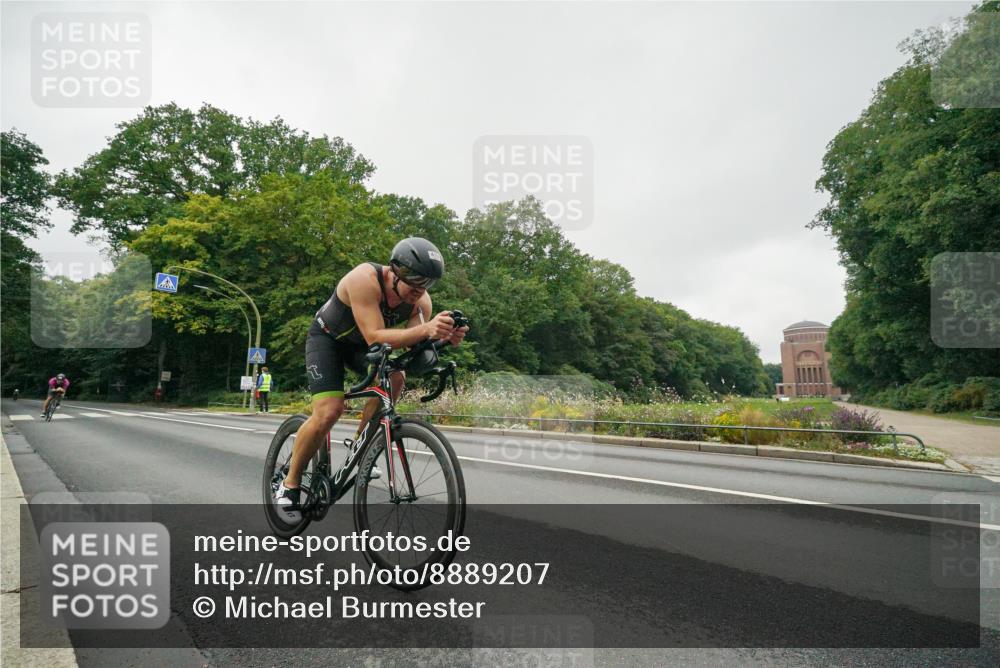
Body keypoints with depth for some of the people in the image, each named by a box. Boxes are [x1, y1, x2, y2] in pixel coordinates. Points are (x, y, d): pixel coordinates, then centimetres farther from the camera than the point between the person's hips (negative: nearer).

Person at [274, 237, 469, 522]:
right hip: (327, 337, -5)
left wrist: (442, 338, -46)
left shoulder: (421, 301, -20)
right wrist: (425, 330, -58)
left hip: (360, 343, 5)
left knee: (395, 378, -24)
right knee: (329, 411, -21)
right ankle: (289, 485, -1)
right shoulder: (365, 280, -37)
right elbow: (375, 337, -44)